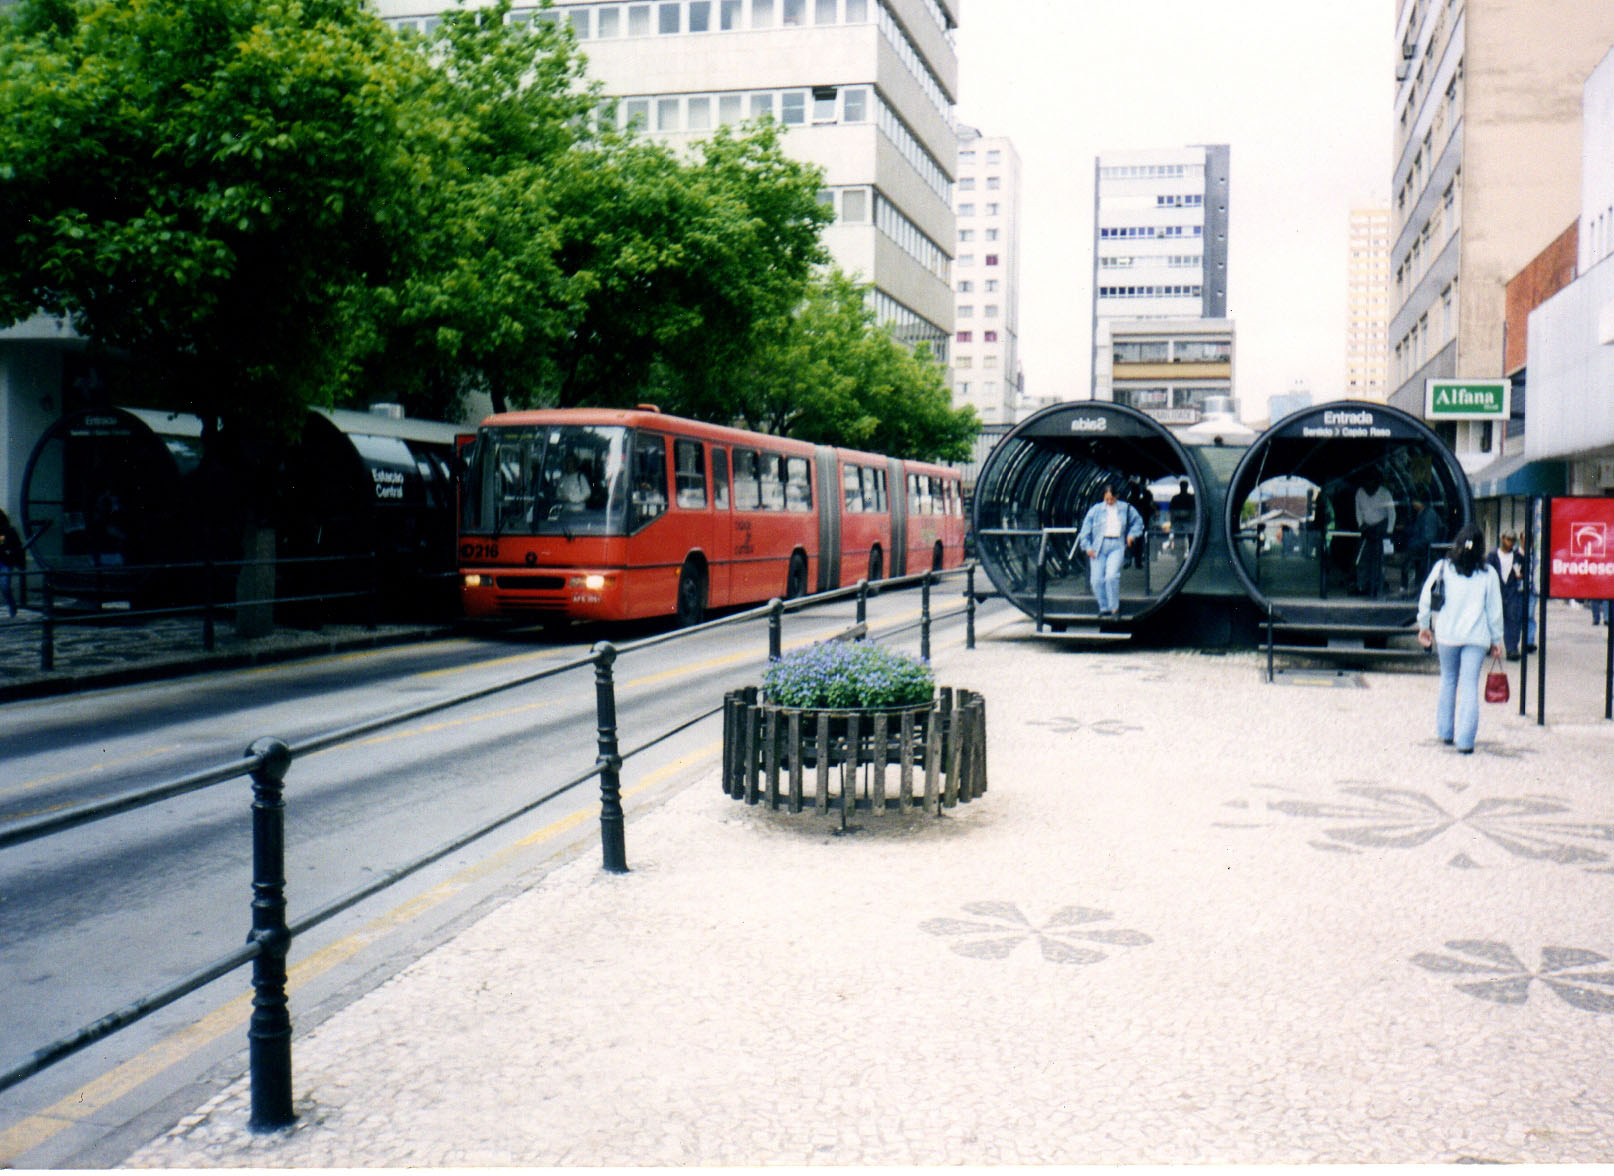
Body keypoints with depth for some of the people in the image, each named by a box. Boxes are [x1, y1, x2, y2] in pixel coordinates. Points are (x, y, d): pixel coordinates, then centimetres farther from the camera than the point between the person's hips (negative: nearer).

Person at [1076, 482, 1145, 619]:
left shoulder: (1126, 508, 10)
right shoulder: (1095, 509, 8)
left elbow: (1138, 521, 25)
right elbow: (1085, 529, 8)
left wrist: (1132, 535, 10)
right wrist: (1087, 546, -2)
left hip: (1116, 547, -1)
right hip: (1098, 547, 1)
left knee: (1112, 576, -20)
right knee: (1097, 580, -4)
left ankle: (1114, 607, -5)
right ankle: (1103, 607, 15)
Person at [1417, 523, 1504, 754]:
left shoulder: (1443, 567, 1)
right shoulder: (1488, 573, 1)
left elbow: (1425, 598, 1)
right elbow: (1494, 608, 3)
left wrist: (1424, 626, 14)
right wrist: (1496, 640, 11)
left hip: (1447, 634, 1)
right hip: (1477, 636, -1)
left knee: (1448, 681, 18)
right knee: (1470, 686, -2)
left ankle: (1445, 732, 23)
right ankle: (1465, 740, -7)